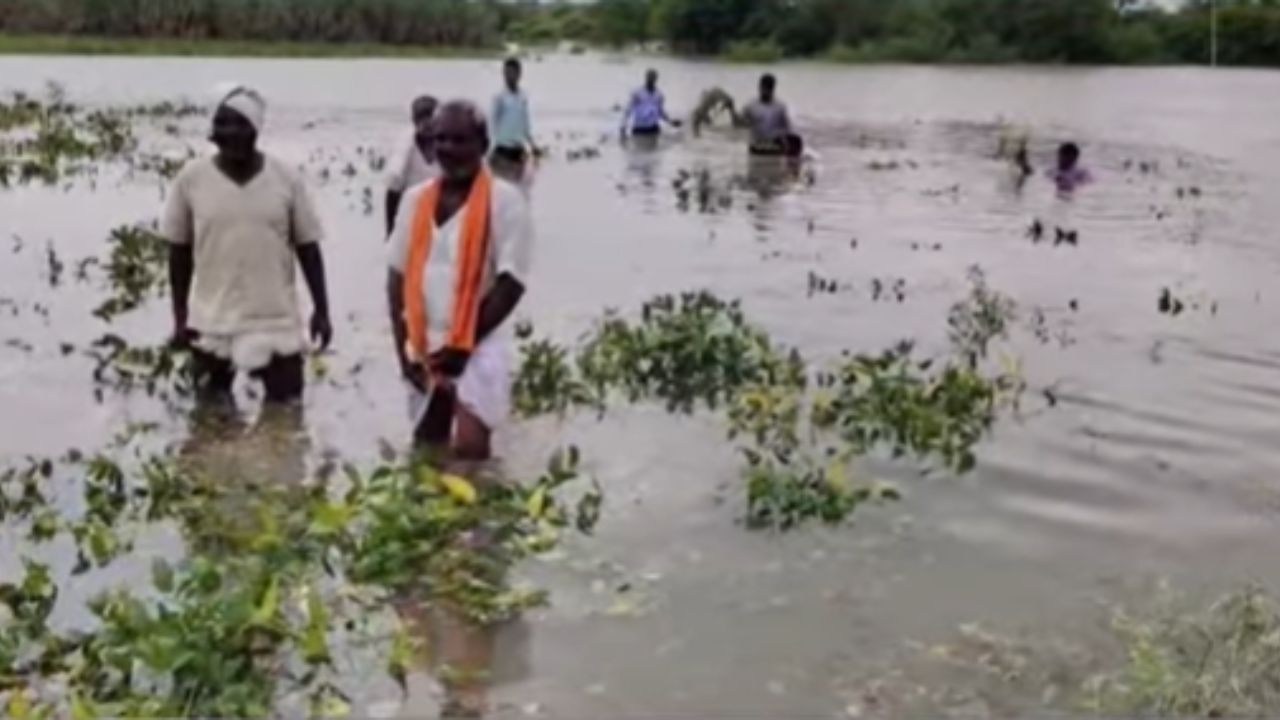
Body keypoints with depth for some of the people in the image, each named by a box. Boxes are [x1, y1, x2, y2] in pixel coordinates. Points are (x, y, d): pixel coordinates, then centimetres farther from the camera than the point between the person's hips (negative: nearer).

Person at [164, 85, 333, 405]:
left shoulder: (286, 178, -6)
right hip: (211, 324, 0)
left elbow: (307, 246, 1)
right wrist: (180, 315, 2)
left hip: (277, 322, 0)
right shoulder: (192, 178, -6)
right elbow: (179, 251, 3)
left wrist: (321, 309, -3)